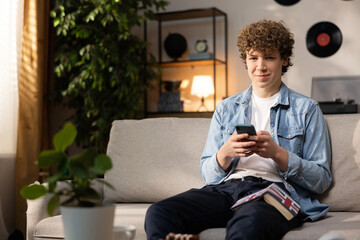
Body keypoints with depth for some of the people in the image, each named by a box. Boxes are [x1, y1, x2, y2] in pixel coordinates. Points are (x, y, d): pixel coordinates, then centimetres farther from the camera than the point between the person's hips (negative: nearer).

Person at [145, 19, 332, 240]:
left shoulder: (306, 109, 13)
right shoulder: (226, 108, 22)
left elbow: (322, 180, 6)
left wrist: (276, 153, -10)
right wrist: (226, 152, -6)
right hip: (226, 188, 4)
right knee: (158, 214, -27)